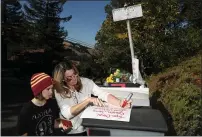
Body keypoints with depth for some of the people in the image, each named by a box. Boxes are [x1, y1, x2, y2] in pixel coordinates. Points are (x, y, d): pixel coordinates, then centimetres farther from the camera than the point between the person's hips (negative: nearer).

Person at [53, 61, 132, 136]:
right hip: (72, 132, -1)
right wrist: (88, 100, -26)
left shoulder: (86, 82, -5)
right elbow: (67, 114, -19)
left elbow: (104, 95, -14)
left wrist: (119, 103, -31)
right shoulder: (58, 92, -8)